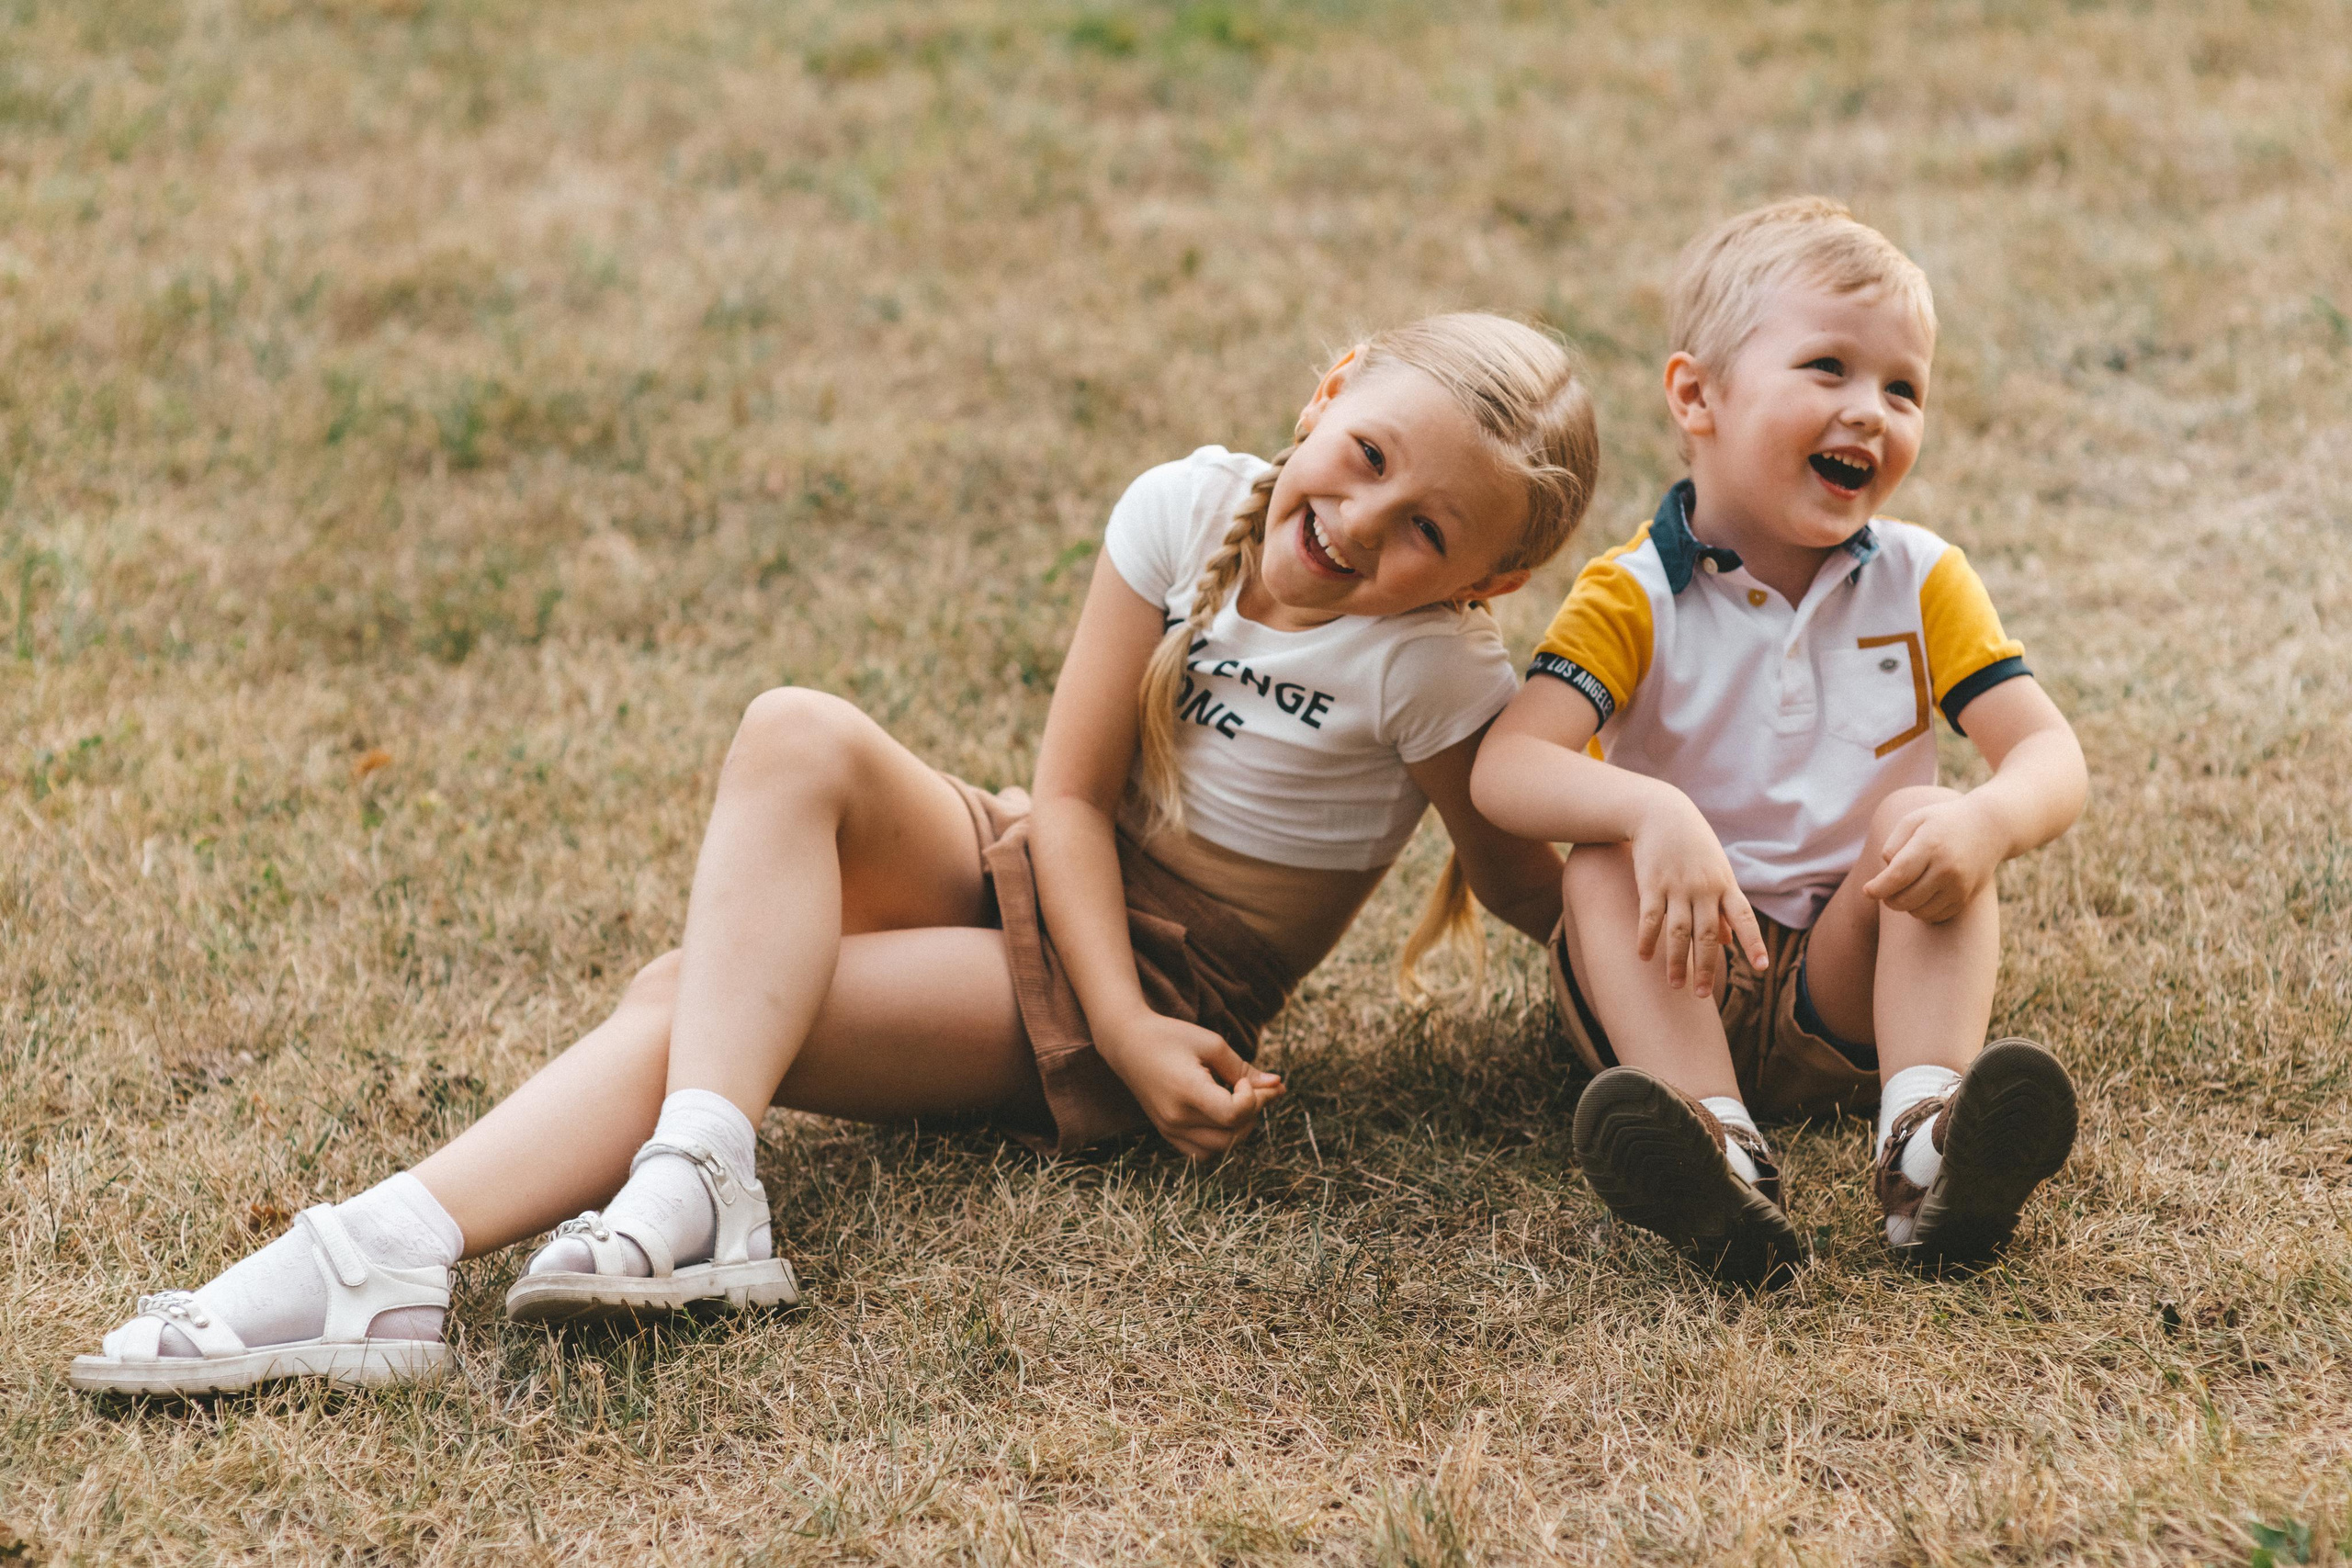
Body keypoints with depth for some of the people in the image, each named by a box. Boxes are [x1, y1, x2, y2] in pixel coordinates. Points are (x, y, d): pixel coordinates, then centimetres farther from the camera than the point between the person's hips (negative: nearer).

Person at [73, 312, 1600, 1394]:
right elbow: (1074, 791, -5)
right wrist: (1126, 1019, -17)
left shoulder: (1435, 671, -14)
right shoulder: (1189, 511, -3)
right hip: (1023, 868, 5)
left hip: (1158, 987, -5)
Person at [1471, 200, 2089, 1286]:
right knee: (1607, 858, -28)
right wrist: (1653, 811, -43)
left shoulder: (1919, 582, 2)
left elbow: (2048, 751, -9)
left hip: (1848, 984, 1)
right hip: (1676, 980, -1)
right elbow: (1506, 767, -22)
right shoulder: (1633, 597, -7)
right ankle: (1715, 1147, -46)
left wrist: (1985, 822, -34)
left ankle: (1927, 1137, -41)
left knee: (1920, 819, -23)